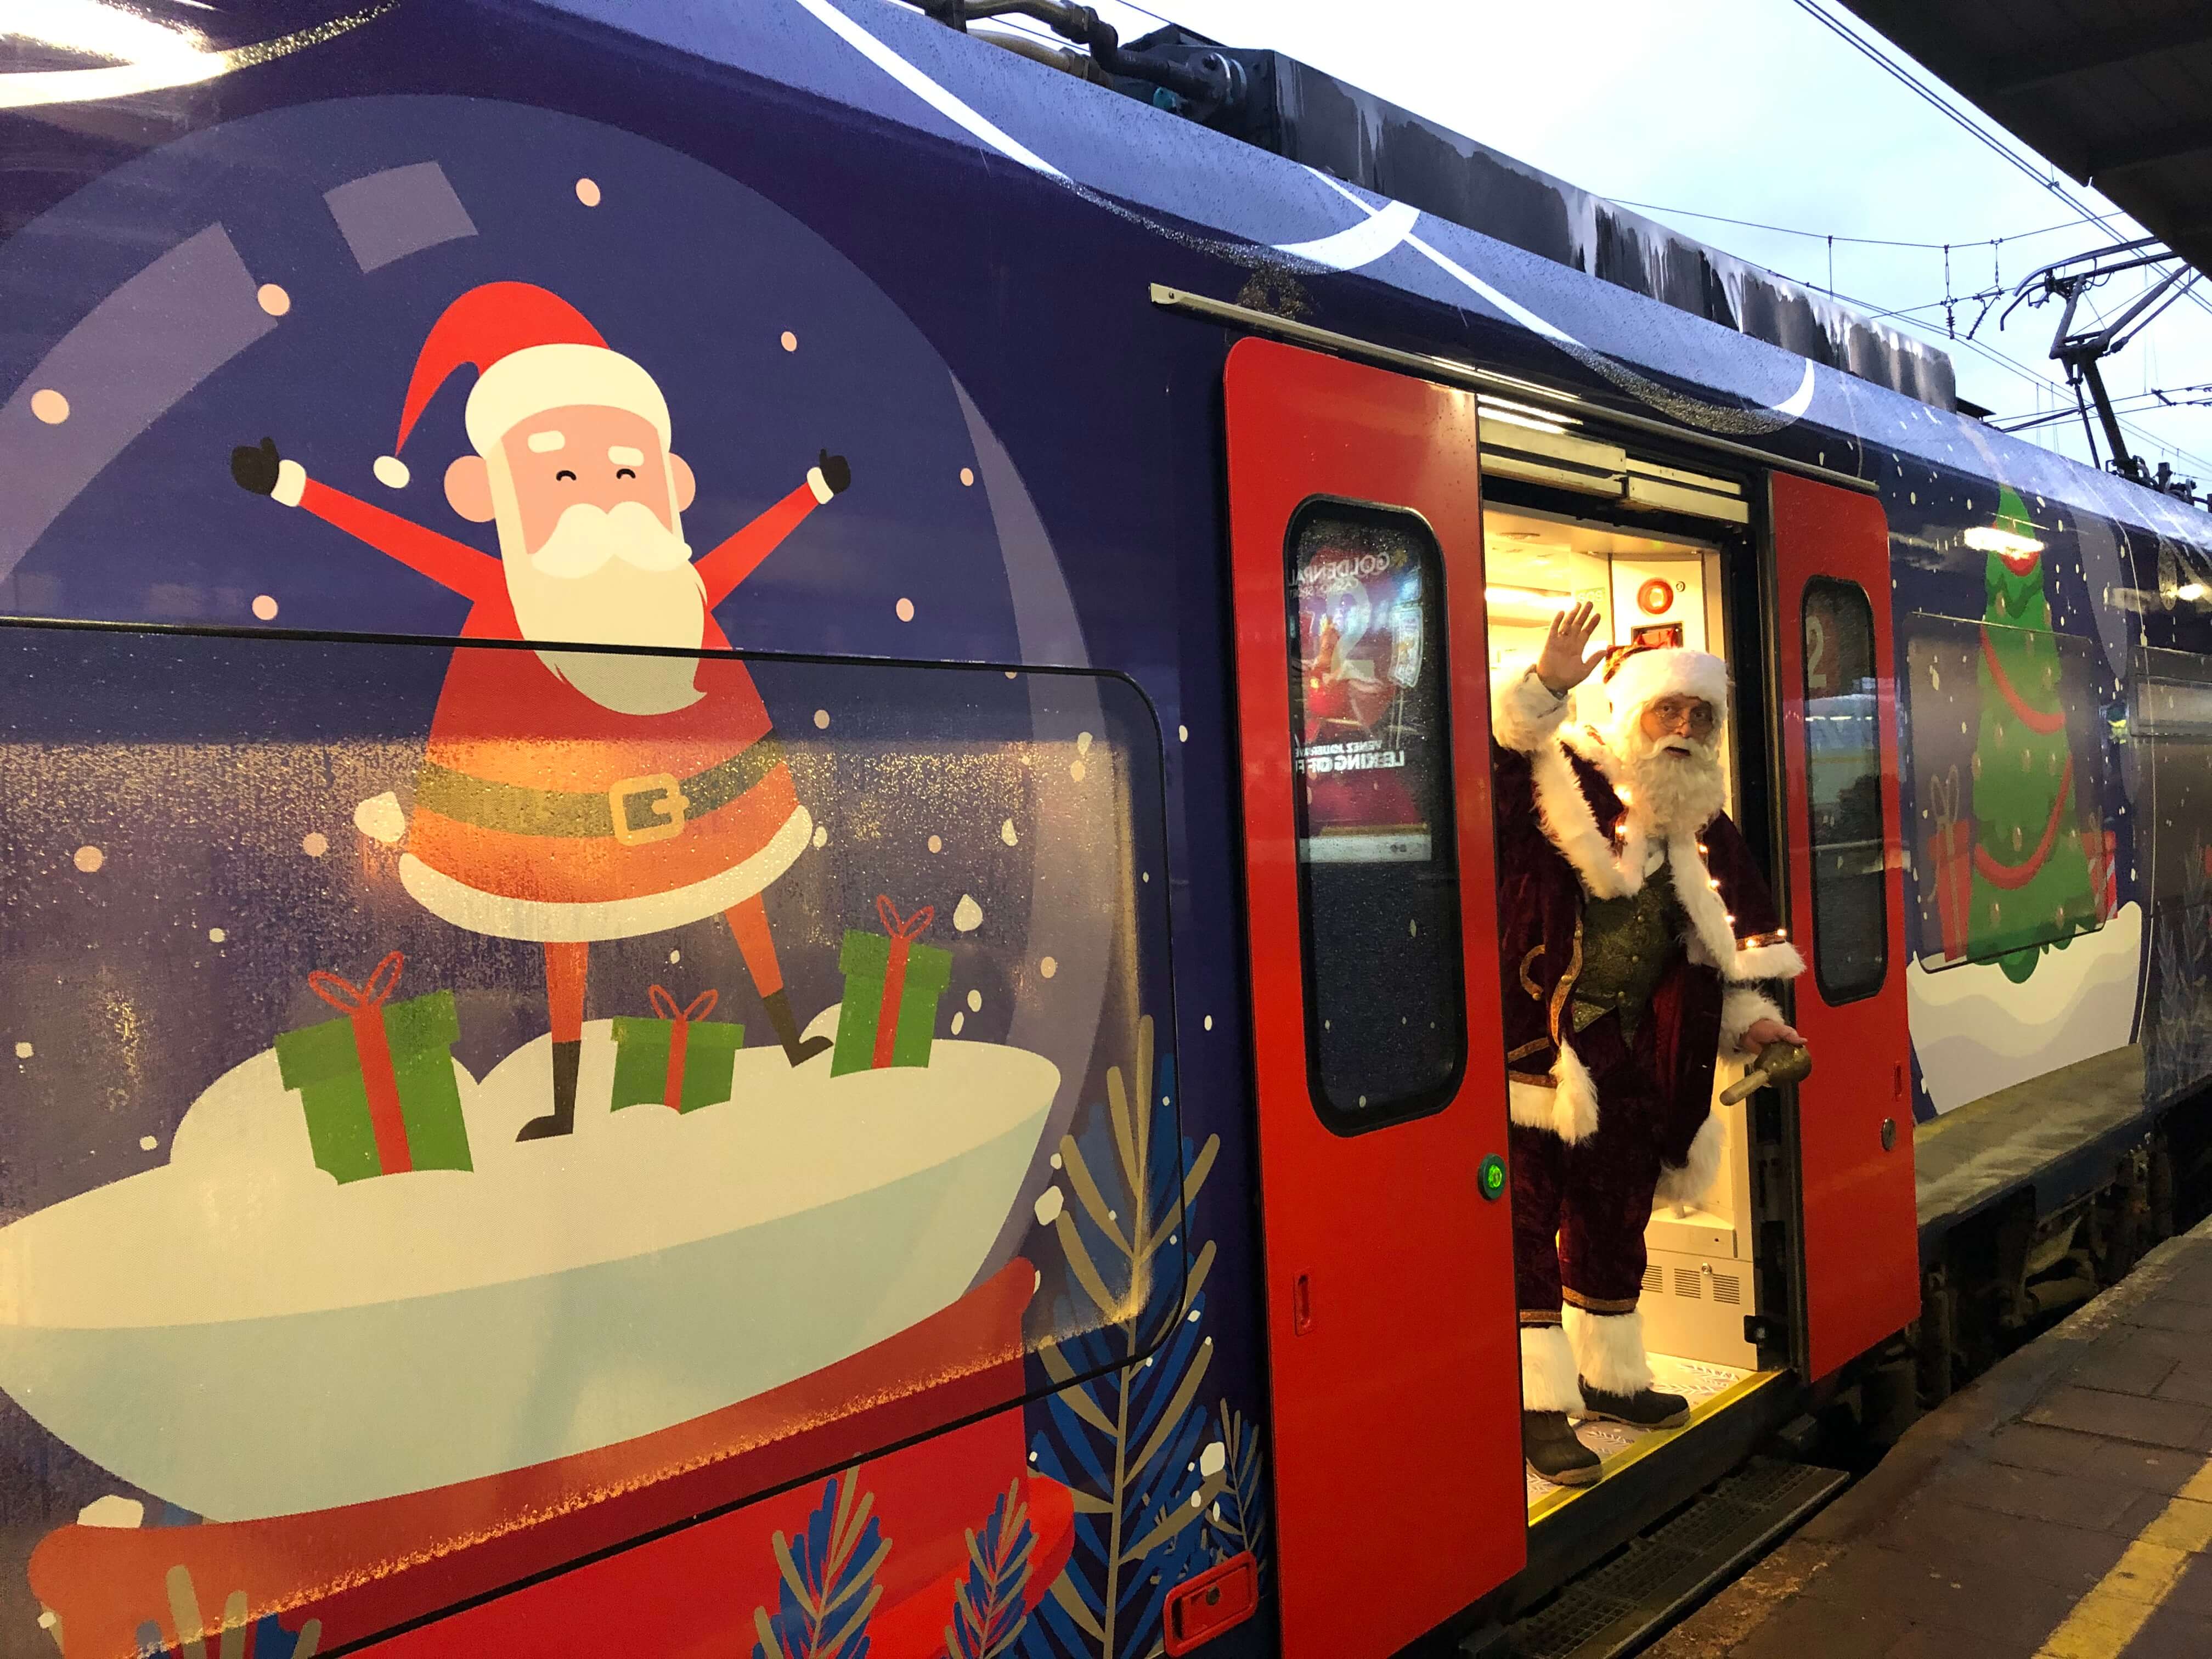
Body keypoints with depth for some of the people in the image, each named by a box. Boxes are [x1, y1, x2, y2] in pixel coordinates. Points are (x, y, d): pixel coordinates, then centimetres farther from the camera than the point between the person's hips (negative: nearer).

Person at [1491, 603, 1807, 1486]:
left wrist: (1747, 1016, 8)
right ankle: (1540, 1406, 6)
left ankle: (1609, 1375, 37)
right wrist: (1544, 684, -36)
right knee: (1529, 1222, -3)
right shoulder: (1560, 784, -8)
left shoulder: (1701, 835, 13)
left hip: (1628, 1064, 7)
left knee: (1614, 1222, 19)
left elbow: (1718, 950, 19)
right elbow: (1490, 756, -26)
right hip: (1532, 1049, -7)